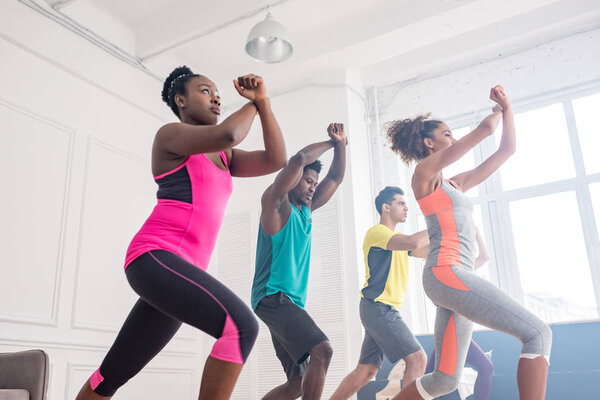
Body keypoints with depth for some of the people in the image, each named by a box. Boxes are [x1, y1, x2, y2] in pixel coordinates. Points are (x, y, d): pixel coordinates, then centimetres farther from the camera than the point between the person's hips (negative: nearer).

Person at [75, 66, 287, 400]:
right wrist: (251, 106, 4)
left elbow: (276, 160, 11)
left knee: (115, 373, 15)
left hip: (184, 268, 8)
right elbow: (228, 134, -17)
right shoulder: (170, 135, 2)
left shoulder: (223, 158, 23)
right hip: (156, 257, -8)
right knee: (241, 325, -27)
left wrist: (263, 102, 7)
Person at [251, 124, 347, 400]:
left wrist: (340, 143, 10)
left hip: (291, 302, 9)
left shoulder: (306, 210, 20)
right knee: (321, 350, -26)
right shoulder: (275, 203, -3)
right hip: (273, 296, -9)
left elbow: (335, 177, 23)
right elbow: (299, 159, -15)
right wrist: (330, 143, 0)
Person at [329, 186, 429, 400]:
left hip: (384, 310, 9)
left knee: (366, 371, 8)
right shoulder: (376, 232, -8)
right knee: (417, 359, -13)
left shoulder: (397, 238, 23)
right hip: (378, 307, -9)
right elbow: (413, 242, -24)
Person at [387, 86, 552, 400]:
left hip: (455, 278, 9)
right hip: (445, 272, -9)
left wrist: (508, 108, 25)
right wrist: (497, 111, 20)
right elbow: (486, 128, 0)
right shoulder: (425, 171, 3)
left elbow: (506, 150, 29)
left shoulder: (456, 183, 26)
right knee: (538, 334, -14)